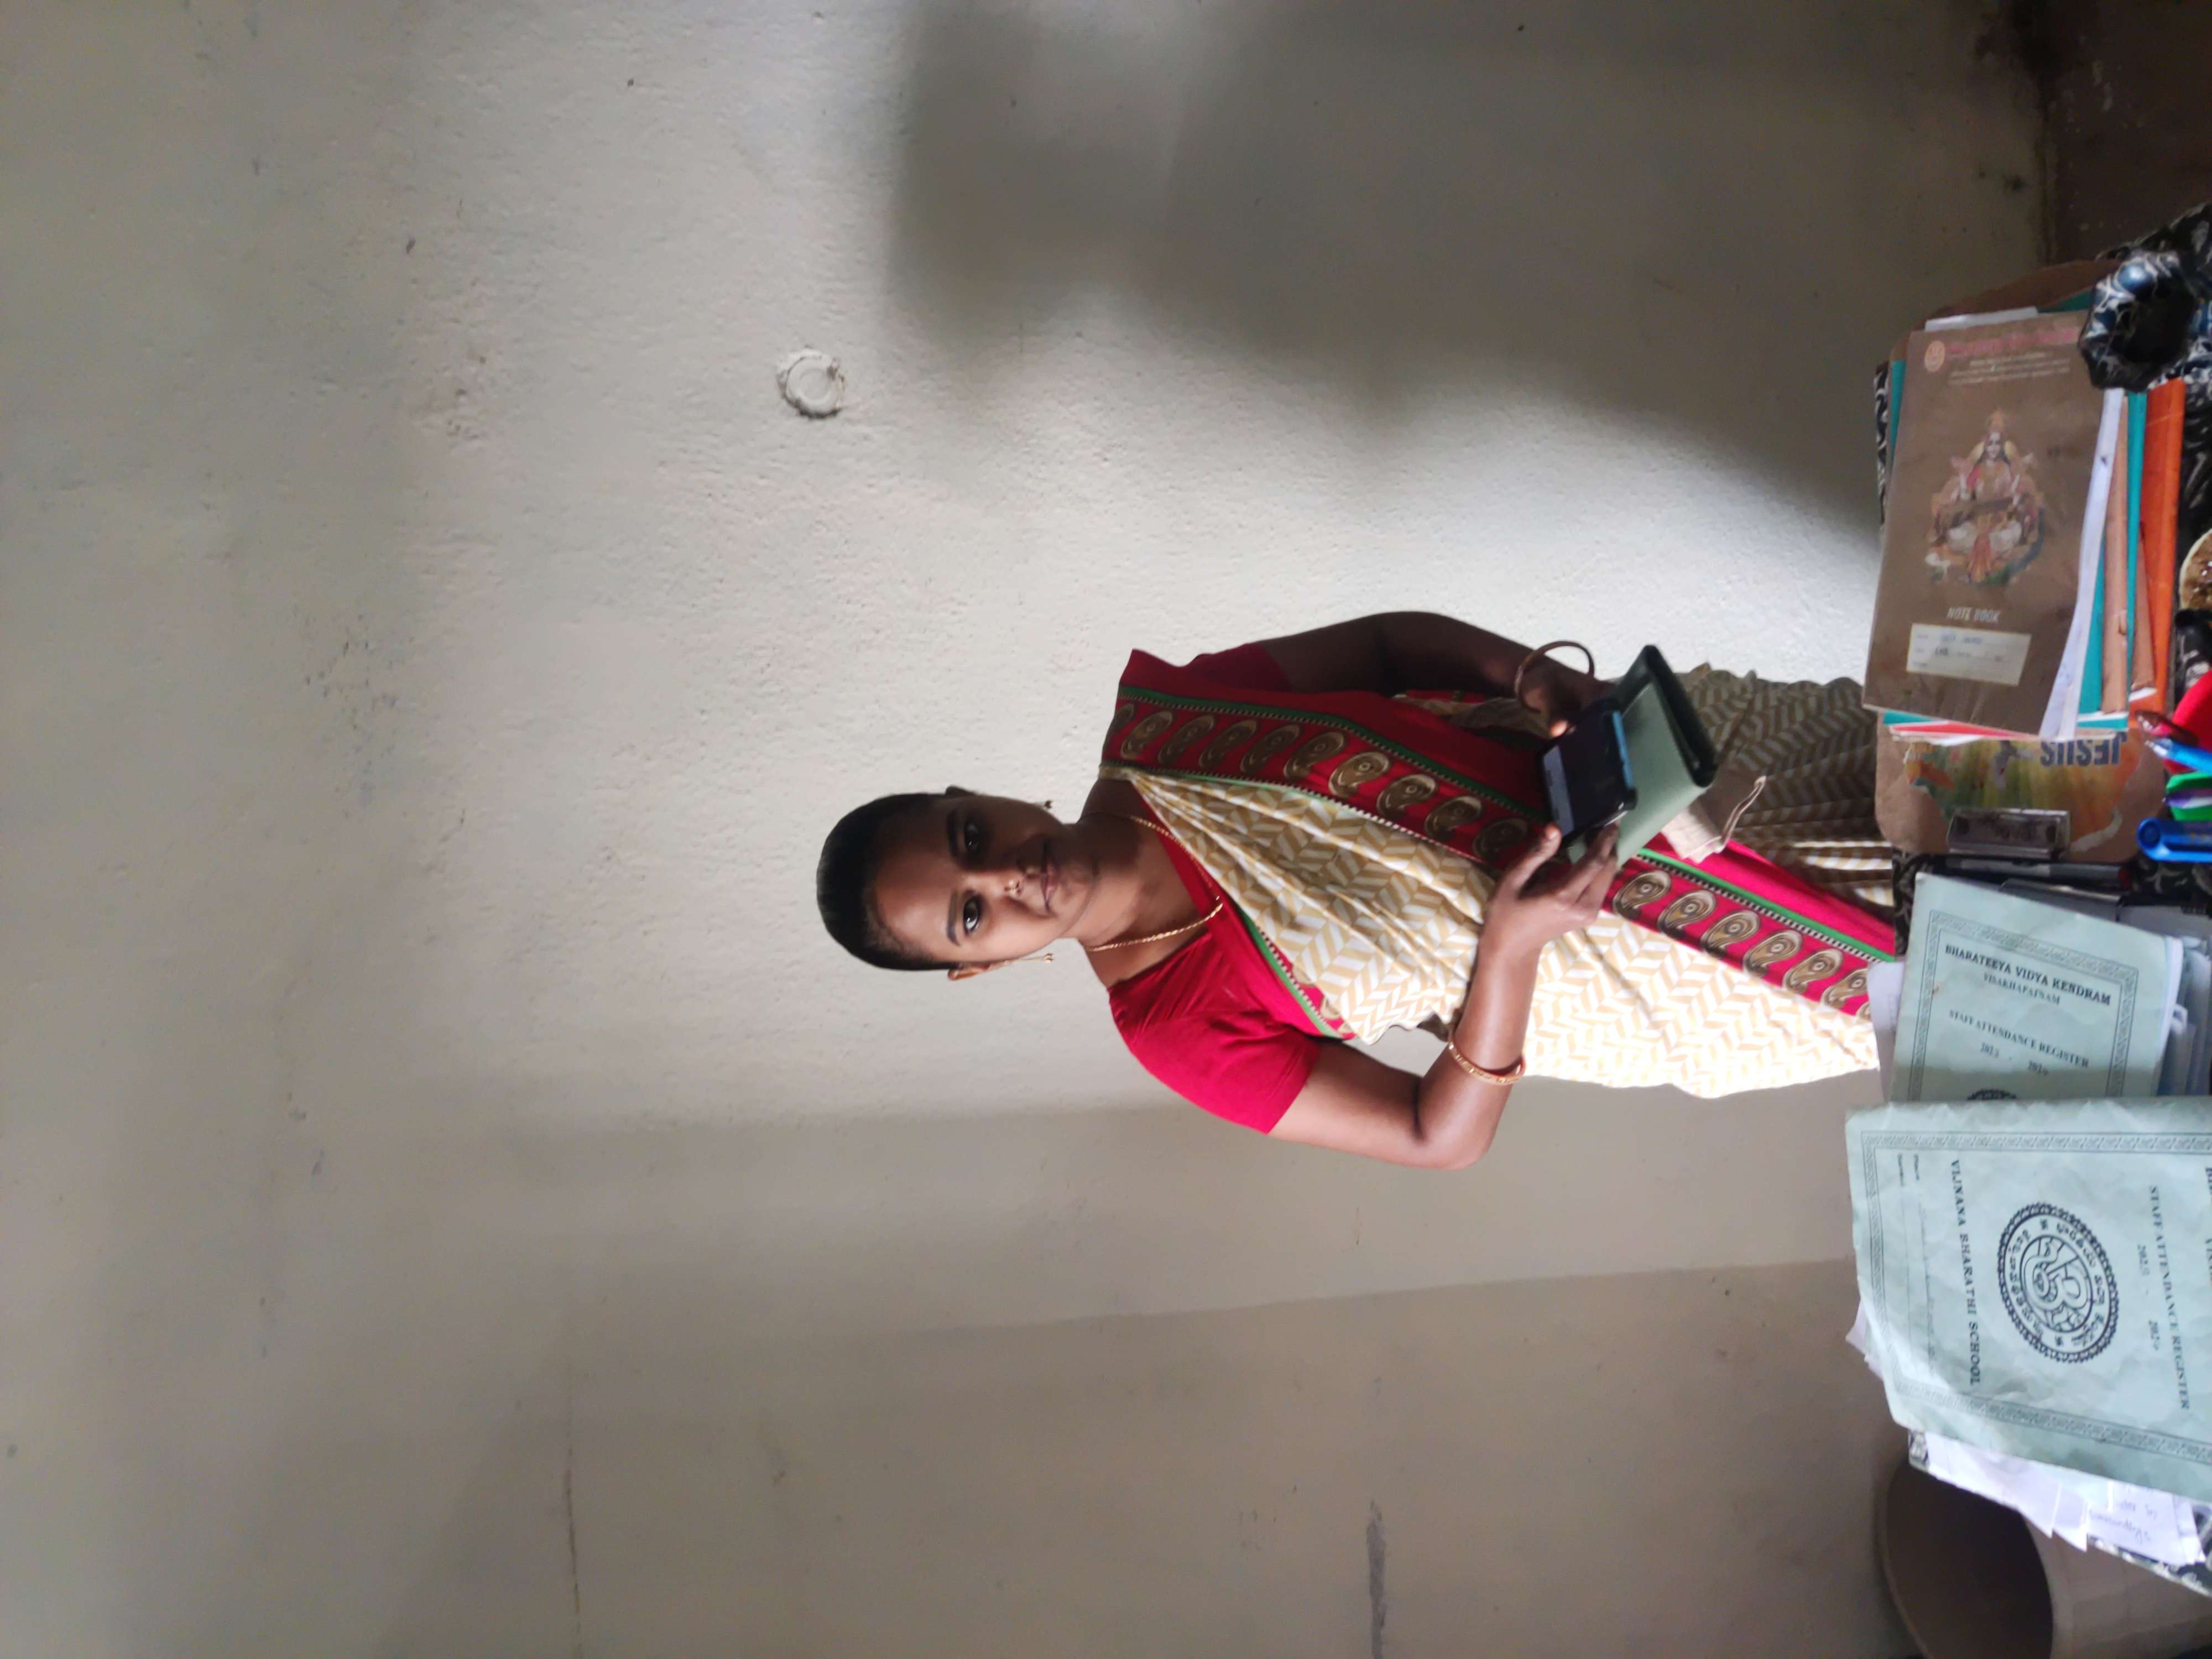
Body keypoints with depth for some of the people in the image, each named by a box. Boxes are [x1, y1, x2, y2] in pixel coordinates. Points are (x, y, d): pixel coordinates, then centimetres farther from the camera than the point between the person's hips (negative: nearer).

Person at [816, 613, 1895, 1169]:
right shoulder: (1177, 1026, -21)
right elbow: (1444, 1139, -18)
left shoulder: (1152, 722, -15)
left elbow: (1387, 642, -3)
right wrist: (1510, 944, -35)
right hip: (1597, 979, -3)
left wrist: (1538, 675, -22)